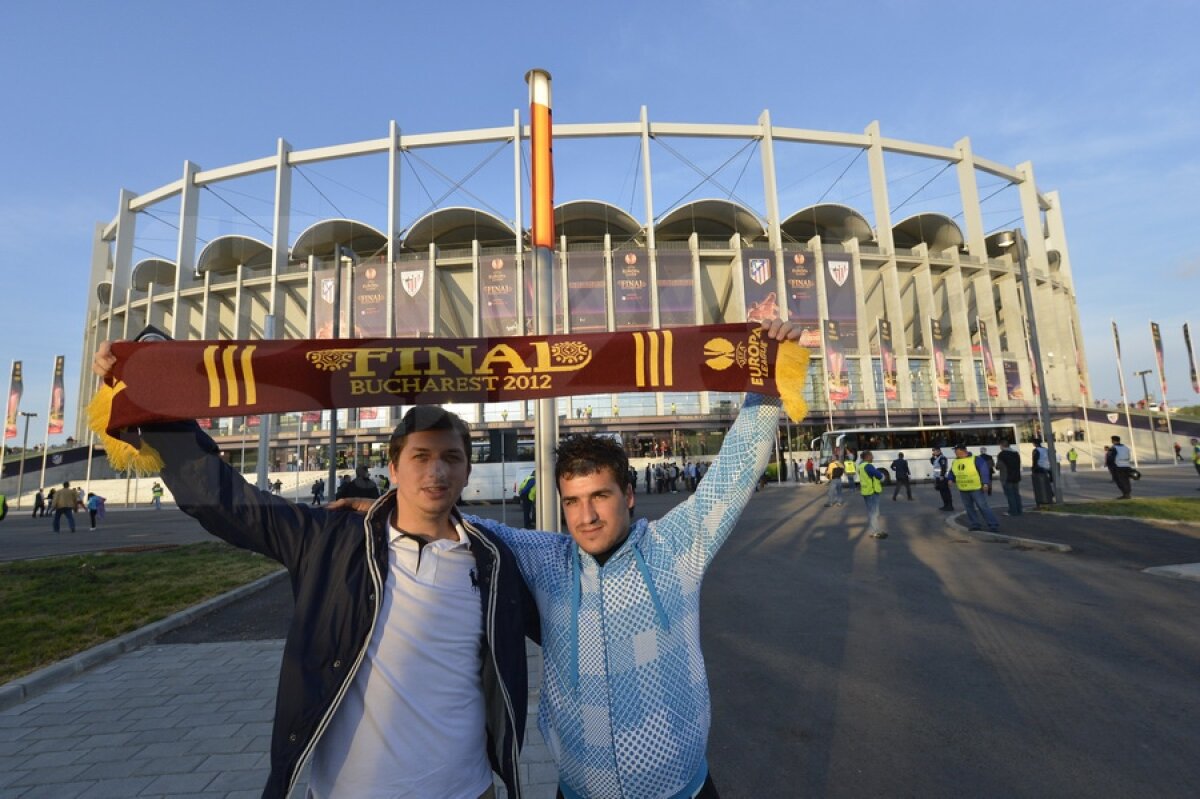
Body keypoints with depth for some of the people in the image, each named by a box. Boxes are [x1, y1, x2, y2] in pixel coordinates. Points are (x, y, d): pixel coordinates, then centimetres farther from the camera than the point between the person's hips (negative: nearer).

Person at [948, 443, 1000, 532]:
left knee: (983, 507, -5)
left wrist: (985, 483, -17)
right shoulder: (955, 462, 7)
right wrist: (951, 479, 3)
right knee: (969, 508, 10)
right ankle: (974, 525, 19)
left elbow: (984, 470, -12)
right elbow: (952, 472, 20)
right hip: (963, 490, 6)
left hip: (976, 489, -6)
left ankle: (993, 526, 3)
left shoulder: (976, 459, -10)